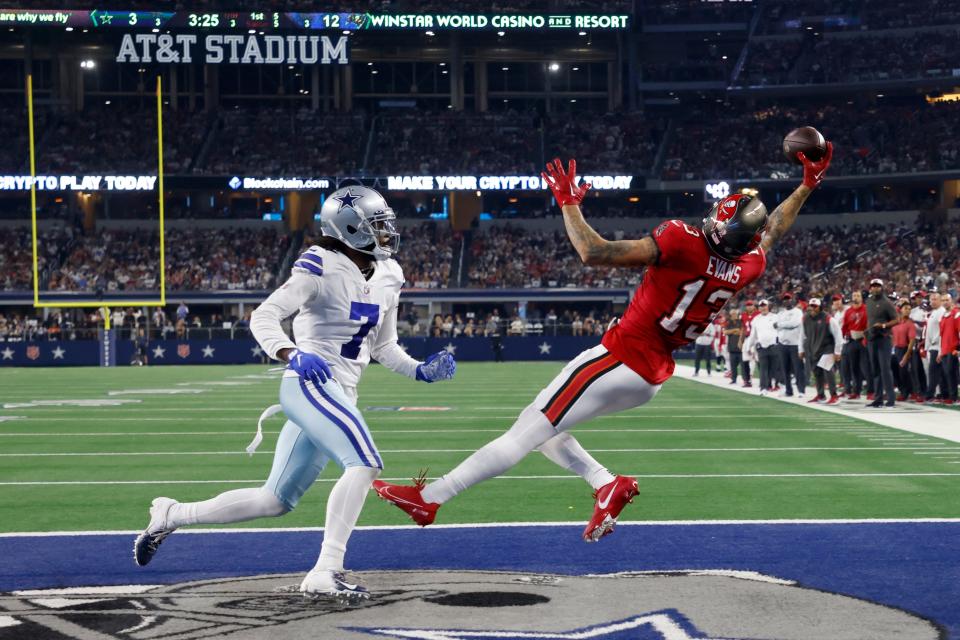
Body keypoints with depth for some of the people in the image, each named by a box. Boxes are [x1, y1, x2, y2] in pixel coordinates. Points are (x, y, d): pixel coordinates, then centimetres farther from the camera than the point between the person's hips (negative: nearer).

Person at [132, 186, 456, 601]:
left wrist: (422, 371, 7)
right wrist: (292, 355, -33)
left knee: (275, 500, 11)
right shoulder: (322, 268, -10)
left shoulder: (386, 279, 13)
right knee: (364, 464, -26)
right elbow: (263, 318, -15)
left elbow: (383, 347, 23)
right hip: (309, 382, -9)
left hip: (339, 394, 9)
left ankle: (171, 516, 25)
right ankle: (326, 573, -26)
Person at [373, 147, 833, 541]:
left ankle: (429, 498, -3)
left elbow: (595, 253, -23)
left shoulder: (683, 244, -22)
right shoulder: (747, 266, -4)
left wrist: (568, 204, -10)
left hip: (619, 360, -7)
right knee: (540, 426, 19)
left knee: (528, 431, -5)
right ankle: (607, 485, 4)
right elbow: (772, 232, 22)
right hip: (651, 378, 7)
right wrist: (808, 186, 33)